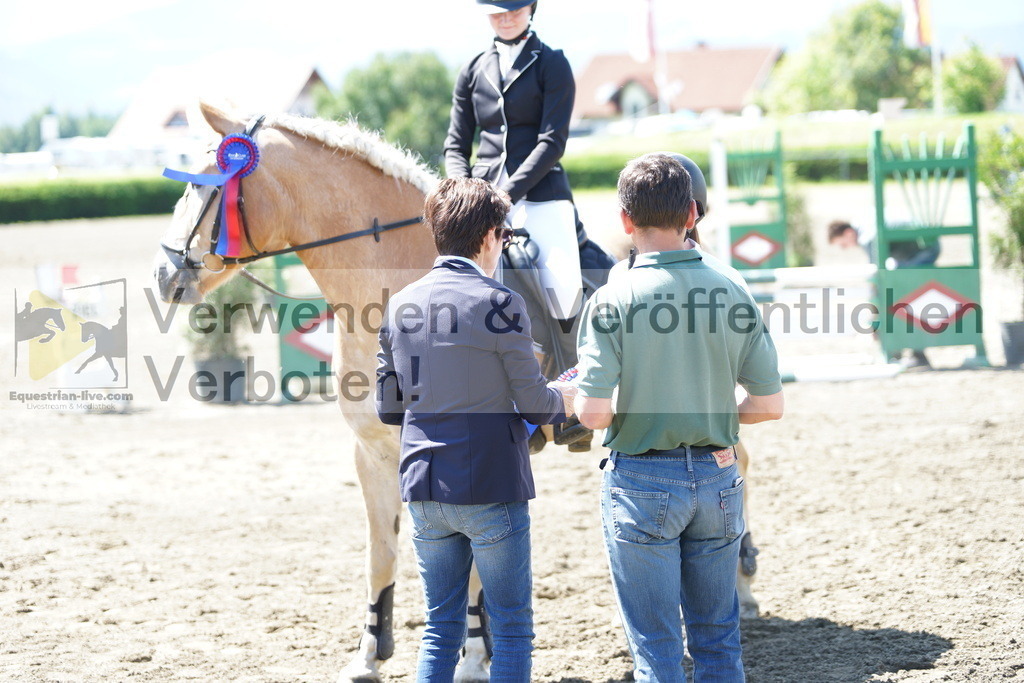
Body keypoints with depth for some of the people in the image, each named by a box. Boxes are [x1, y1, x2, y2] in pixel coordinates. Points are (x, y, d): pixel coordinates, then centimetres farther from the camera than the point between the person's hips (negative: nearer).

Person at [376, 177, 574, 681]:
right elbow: (534, 404, -10)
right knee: (511, 626, 5)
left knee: (442, 627, 13)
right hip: (490, 489, -5)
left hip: (423, 489, 6)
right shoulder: (497, 302, -12)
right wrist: (564, 397, 12)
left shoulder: (401, 304, 5)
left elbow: (388, 407, 10)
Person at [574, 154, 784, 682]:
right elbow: (769, 405, -1)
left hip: (643, 483, -4)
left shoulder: (612, 300, -13)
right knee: (717, 638, 16)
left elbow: (593, 413, -18)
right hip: (718, 478, 4)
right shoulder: (732, 293, -3)